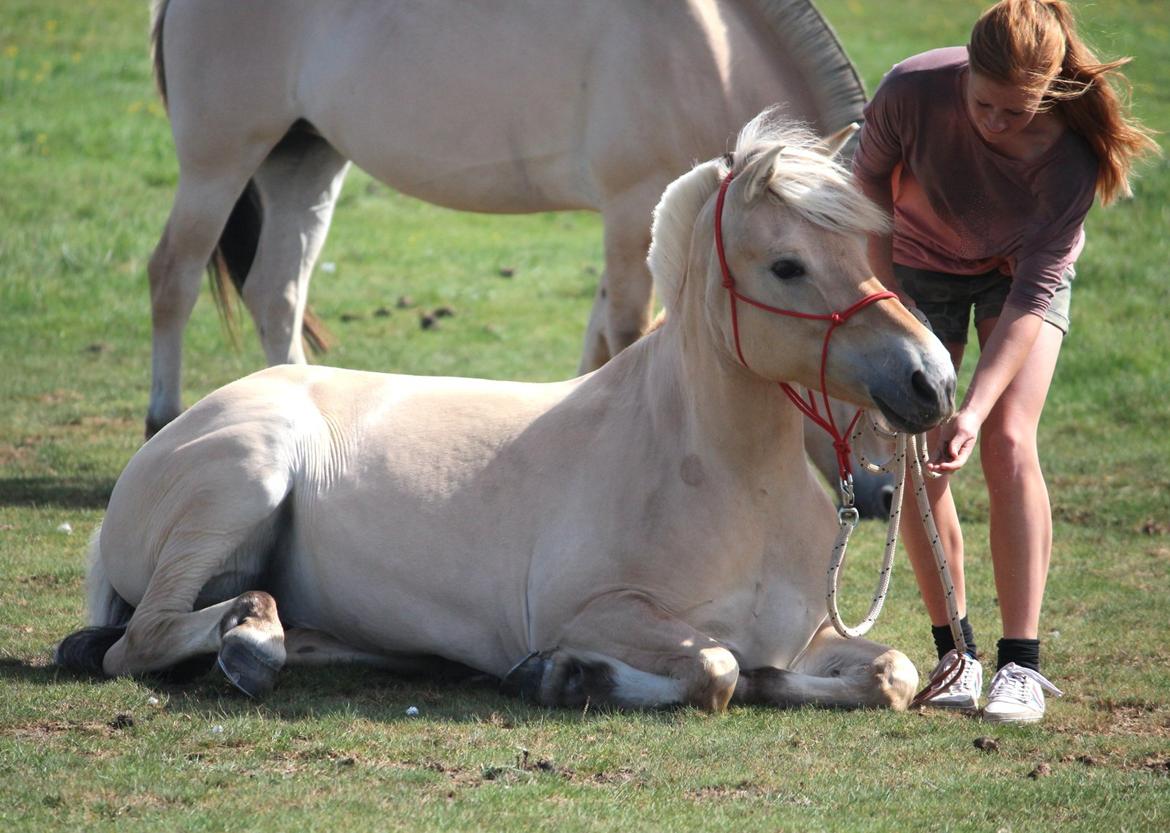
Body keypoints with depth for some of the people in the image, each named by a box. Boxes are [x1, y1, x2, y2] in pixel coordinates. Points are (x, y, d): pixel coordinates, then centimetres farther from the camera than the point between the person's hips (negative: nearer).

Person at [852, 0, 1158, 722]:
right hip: (921, 267, 2)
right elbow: (870, 184, -11)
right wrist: (890, 296, -14)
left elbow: (1032, 297, -32)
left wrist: (976, 410, -39)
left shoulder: (1070, 155, -35)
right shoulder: (912, 91, -33)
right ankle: (954, 650, 6)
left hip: (1022, 274, -2)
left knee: (1008, 443, -18)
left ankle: (1022, 663, -16)